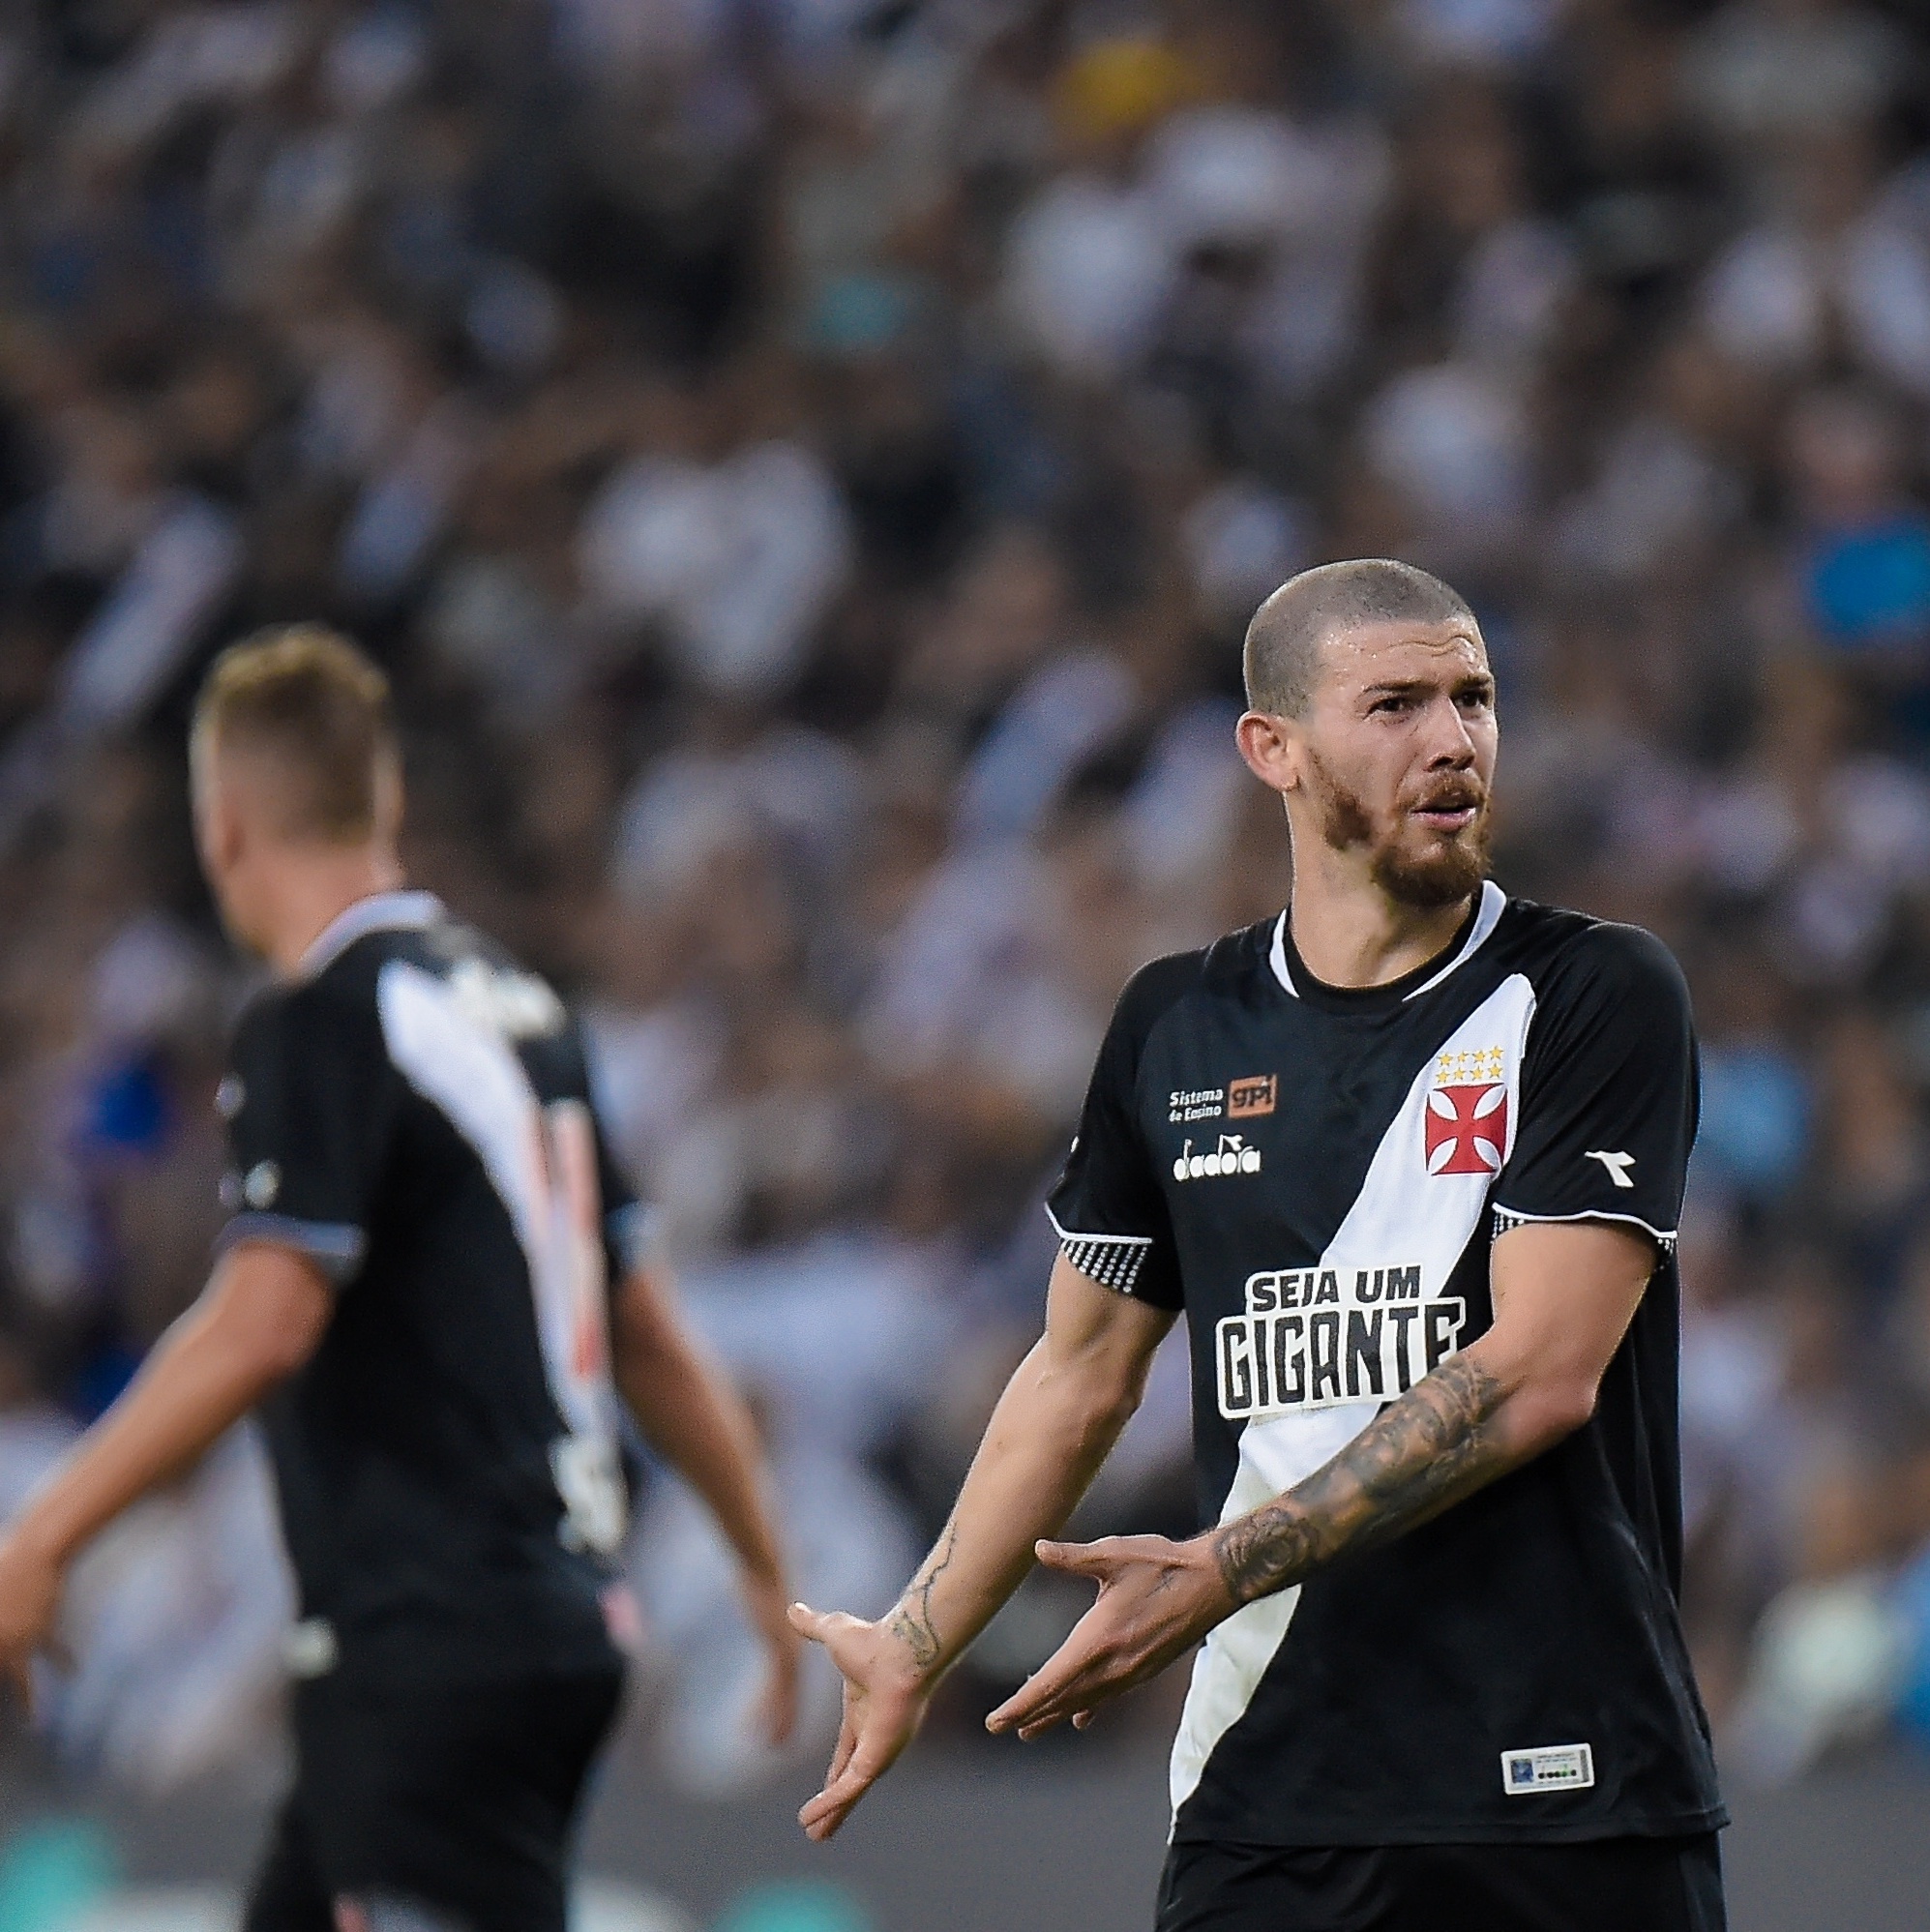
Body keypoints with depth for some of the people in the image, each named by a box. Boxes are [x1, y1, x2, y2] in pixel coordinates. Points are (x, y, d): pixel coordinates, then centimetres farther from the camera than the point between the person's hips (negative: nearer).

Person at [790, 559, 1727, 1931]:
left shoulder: (1598, 996, -3)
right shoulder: (1176, 1028, 11)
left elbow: (1540, 1374, -12)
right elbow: (1083, 1375, 21)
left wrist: (1228, 1570, -15)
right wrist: (913, 1651, 17)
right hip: (1264, 1796, 3)